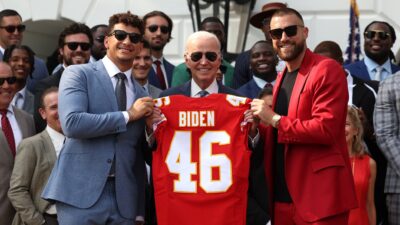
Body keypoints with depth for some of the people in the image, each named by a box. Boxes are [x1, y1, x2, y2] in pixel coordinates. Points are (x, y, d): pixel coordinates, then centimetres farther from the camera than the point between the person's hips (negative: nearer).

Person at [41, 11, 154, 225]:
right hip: (81, 193, -4)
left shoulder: (141, 94, 15)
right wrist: (128, 115, -9)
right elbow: (71, 123, -16)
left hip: (124, 199, 5)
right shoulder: (78, 74, 1)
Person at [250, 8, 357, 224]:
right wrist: (257, 129, 3)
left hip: (319, 195, -8)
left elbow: (326, 128, -19)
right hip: (282, 196, 8)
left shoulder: (327, 69, -9)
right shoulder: (282, 77, 17)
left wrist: (275, 120, -13)